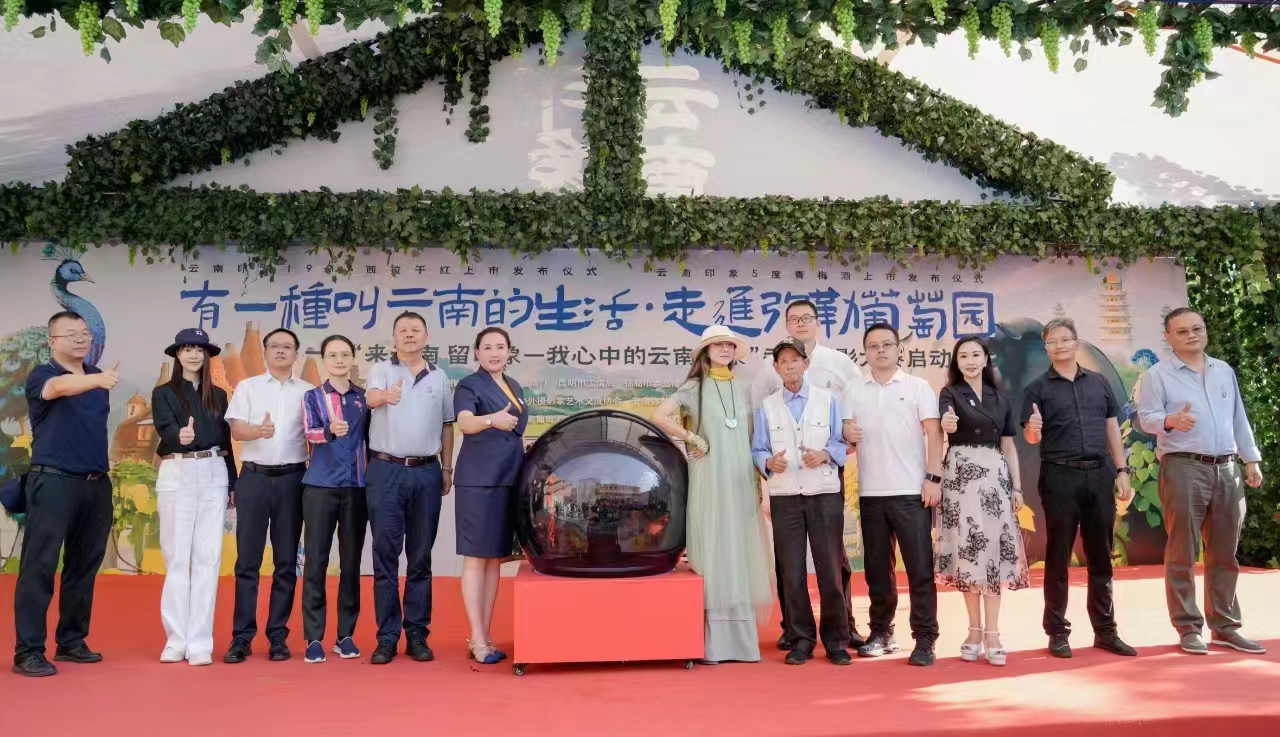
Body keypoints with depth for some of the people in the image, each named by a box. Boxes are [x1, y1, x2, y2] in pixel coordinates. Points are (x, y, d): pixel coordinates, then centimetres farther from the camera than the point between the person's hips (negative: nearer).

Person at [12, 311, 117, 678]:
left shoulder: (96, 377, 11)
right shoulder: (41, 375, -7)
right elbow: (61, 387, -31)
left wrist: (101, 459, 10)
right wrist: (97, 380, -50)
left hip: (96, 483, 6)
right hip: (54, 481, -6)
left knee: (84, 565, 11)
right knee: (40, 565, -5)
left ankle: (71, 641, 23)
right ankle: (28, 651, 2)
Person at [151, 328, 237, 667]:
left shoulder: (218, 395, 13)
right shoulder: (163, 393, 3)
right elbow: (165, 429, -15)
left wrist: (232, 484, 11)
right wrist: (181, 436, -38)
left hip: (214, 475, 3)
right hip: (177, 475, -2)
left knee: (208, 557, 0)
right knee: (177, 557, 1)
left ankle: (200, 642, 2)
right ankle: (176, 639, 7)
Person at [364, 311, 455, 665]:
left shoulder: (439, 377, 11)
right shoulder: (381, 370, 3)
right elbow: (371, 397, -19)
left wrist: (447, 468, 9)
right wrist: (385, 395, -42)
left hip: (426, 472, 2)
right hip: (386, 470, -2)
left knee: (420, 556, 6)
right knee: (385, 555, 0)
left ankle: (417, 634, 14)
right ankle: (387, 637, 7)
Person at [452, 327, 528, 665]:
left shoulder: (515, 387, 13)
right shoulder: (469, 385, -8)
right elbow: (465, 423, -28)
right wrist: (491, 420, -47)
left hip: (510, 480, 7)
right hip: (479, 481, -7)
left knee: (496, 558, 9)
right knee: (477, 557, -4)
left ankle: (485, 635, 15)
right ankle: (477, 640, 0)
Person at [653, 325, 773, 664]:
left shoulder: (741, 389, 15)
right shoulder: (694, 387, 0)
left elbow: (750, 438, 17)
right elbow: (659, 416, -13)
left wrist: (757, 481, 12)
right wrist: (693, 439, -11)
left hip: (741, 481, 5)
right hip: (710, 480, -5)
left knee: (740, 553, 5)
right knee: (712, 551, -5)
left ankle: (740, 638, 12)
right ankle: (711, 642, 0)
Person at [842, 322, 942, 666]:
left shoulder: (918, 387, 4)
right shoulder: (853, 391, 10)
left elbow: (934, 434, -1)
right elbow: (846, 435, 10)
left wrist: (933, 478, -9)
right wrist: (847, 435, -14)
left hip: (912, 491, -3)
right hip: (871, 492, 3)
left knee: (920, 567, -3)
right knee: (877, 567, 9)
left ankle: (924, 639, 3)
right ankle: (881, 633, 20)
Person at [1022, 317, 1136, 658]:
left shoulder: (1099, 382, 12)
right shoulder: (1038, 388, 3)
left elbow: (1112, 428, 13)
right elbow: (1030, 438, 0)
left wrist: (1121, 470, 7)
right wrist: (1033, 429, -24)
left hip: (1099, 475, 3)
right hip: (1060, 477, -3)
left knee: (1100, 557, 9)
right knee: (1058, 557, 2)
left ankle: (1105, 630, 18)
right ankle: (1058, 632, 9)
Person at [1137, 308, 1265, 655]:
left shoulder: (1225, 371, 17)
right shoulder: (1158, 375, 1)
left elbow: (1239, 419, 19)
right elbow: (1146, 417, -7)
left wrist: (1251, 459, 15)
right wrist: (1171, 421, -28)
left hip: (1226, 470, 5)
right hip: (1184, 469, -5)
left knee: (1224, 553, 9)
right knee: (1183, 553, -3)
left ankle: (1225, 626, 17)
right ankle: (1188, 628, 4)